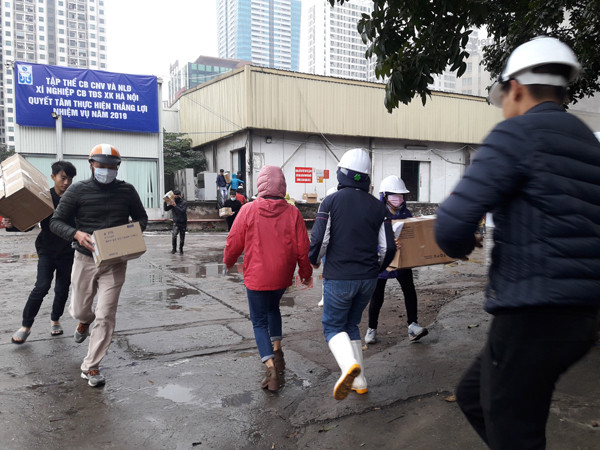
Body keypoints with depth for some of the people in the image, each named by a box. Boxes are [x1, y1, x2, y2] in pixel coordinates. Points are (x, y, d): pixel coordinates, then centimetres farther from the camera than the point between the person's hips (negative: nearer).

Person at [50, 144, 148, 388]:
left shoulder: (127, 191, -1)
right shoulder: (78, 191, -4)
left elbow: (141, 217, 12)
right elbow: (56, 222, -1)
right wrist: (76, 234, -21)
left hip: (115, 262, 0)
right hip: (85, 259, 1)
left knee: (105, 316, -3)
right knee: (79, 310, 15)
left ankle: (91, 367, 13)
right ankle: (86, 321, 55)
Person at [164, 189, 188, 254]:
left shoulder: (184, 203, -6)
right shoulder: (173, 202, 4)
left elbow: (182, 211, -21)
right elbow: (166, 209, -1)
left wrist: (175, 205, -28)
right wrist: (166, 202, -16)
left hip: (183, 223, -1)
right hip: (176, 222, 1)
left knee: (182, 238, 6)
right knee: (174, 235, -22)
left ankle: (181, 250, 25)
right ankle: (174, 249, -9)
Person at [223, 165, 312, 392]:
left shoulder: (248, 210, -11)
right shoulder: (292, 212, -8)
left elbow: (234, 242, -4)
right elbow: (302, 248, -4)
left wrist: (228, 261, 18)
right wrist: (305, 273, 12)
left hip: (256, 276, -3)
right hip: (282, 276, 3)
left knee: (259, 321, 9)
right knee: (273, 308, 30)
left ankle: (271, 367, -5)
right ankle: (277, 350, 29)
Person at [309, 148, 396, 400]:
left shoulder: (331, 201, -8)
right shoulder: (377, 207, 4)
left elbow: (318, 240, -14)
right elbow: (388, 248, 3)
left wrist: (314, 261, 7)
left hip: (339, 277, -4)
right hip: (367, 279, 5)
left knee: (333, 326, 10)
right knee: (351, 324, 20)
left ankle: (349, 364, -17)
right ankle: (358, 381, 21)